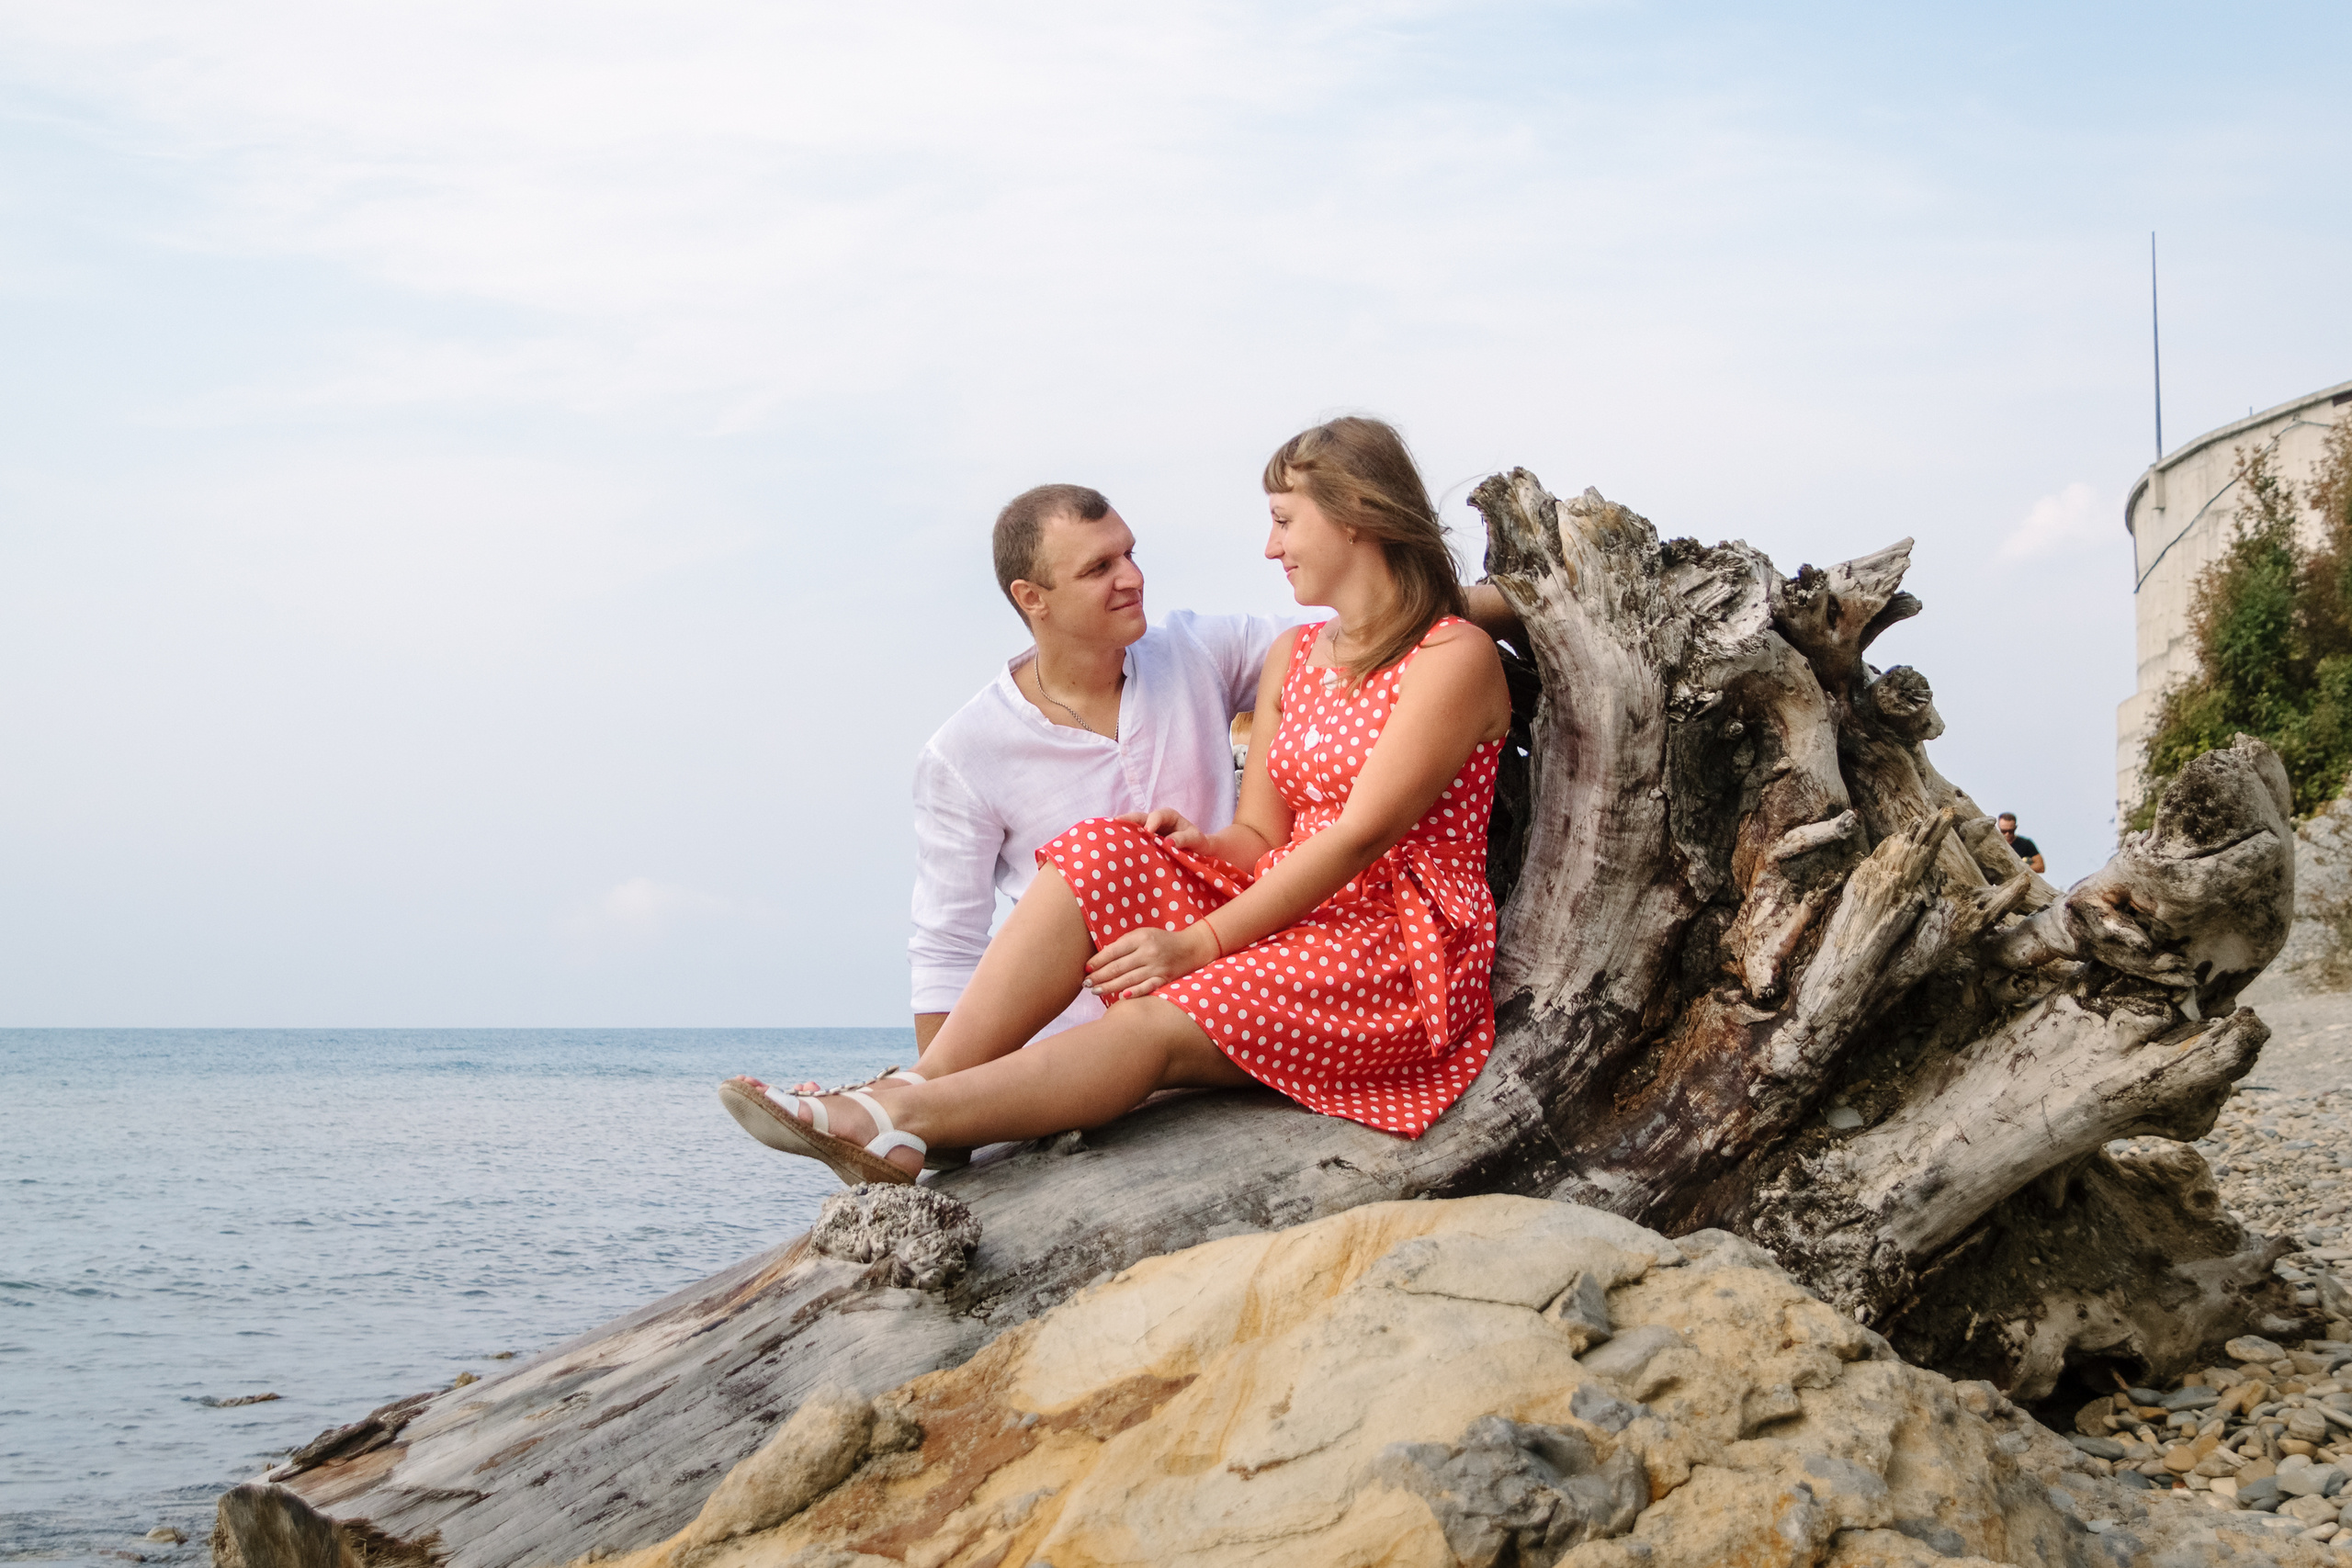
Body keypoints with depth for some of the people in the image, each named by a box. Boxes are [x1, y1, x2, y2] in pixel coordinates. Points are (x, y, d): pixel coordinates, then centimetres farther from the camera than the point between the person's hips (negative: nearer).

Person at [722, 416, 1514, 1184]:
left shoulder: (1454, 657, -9)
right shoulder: (1292, 657, 18)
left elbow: (1360, 837, -17)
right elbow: (1260, 838, 11)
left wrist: (1200, 943, -20)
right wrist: (1201, 846, -14)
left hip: (1398, 953, -6)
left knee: (1157, 1024, -30)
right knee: (1100, 854, -18)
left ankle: (902, 1118, -36)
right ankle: (916, 1085, -30)